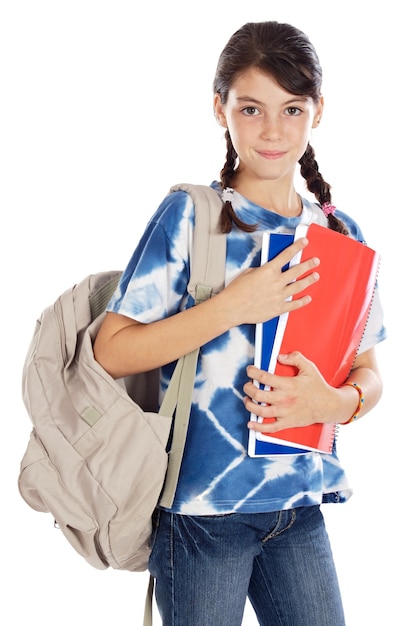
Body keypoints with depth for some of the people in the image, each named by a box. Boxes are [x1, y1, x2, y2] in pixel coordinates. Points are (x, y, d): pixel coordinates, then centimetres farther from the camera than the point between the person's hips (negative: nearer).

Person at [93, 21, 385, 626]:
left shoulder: (341, 235, 5)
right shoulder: (190, 215, -9)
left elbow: (368, 372, 10)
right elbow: (111, 352, -12)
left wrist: (336, 402, -13)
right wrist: (231, 307, -21)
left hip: (300, 506, 5)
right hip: (201, 506, -4)